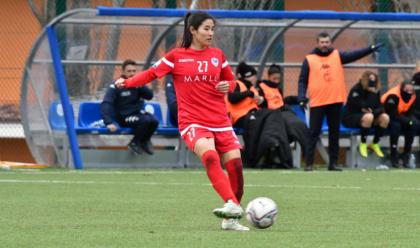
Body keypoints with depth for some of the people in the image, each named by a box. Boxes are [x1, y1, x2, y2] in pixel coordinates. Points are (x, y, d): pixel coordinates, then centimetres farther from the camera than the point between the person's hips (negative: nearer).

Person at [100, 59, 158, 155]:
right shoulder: (115, 87, -12)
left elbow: (150, 96, -7)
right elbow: (105, 104, -23)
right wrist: (109, 123, -35)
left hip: (137, 114, 5)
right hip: (124, 118, -5)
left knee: (154, 121, -24)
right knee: (146, 120, -29)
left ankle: (144, 141, 5)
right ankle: (135, 143, -5)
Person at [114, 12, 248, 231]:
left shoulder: (217, 55, 10)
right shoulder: (177, 56, 0)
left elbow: (230, 80, 21)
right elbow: (152, 73, 2)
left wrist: (228, 86, -3)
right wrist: (127, 82, -12)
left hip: (220, 122, 4)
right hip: (193, 121, -4)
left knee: (235, 165, -5)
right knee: (210, 156, -31)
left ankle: (231, 220, 10)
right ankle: (232, 205, -42)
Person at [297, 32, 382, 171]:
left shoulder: (337, 56, 7)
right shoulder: (309, 59, 2)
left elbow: (355, 55, -3)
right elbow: (303, 81, 1)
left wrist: (371, 49, -16)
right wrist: (302, 98, -10)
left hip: (335, 102, 3)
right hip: (317, 102, -3)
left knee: (334, 133, 8)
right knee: (313, 134, -2)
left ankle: (333, 163, 13)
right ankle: (309, 163, 0)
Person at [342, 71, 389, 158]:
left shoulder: (376, 91, 2)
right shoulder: (356, 90, -17)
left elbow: (380, 107, 0)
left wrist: (373, 111, -22)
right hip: (350, 117, -7)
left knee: (385, 118, -16)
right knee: (368, 117, -37)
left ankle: (375, 144, -1)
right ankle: (362, 144, -18)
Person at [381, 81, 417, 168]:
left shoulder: (412, 97, -4)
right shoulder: (393, 96, -28)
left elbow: (410, 113, 1)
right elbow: (393, 115, -31)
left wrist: (412, 120, -22)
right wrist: (408, 121, -34)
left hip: (400, 119, 7)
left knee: (413, 125, -16)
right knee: (396, 125, -35)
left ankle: (406, 156, -9)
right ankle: (394, 157, -29)